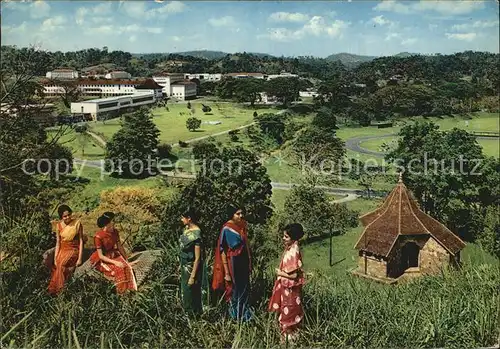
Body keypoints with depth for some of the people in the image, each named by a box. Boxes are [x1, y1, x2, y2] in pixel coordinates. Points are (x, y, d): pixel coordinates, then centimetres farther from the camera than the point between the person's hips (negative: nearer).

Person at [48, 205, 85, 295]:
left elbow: (81, 241, -6)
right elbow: (58, 243, 6)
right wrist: (55, 258, -3)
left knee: (62, 265, -28)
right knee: (58, 265, -23)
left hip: (74, 250, -4)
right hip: (63, 250, 4)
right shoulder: (59, 225, 2)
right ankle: (53, 289, -11)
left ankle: (60, 290, -16)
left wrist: (80, 258, -11)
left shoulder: (77, 223, -7)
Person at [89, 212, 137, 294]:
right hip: (104, 260, -5)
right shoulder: (98, 236, -21)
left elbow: (120, 247, 8)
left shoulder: (115, 232, -2)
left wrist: (126, 260, 4)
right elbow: (101, 256, -18)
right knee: (119, 270, -27)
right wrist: (115, 262, -25)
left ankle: (129, 289, -11)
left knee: (128, 267, -19)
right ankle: (121, 292, -13)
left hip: (115, 255, 5)